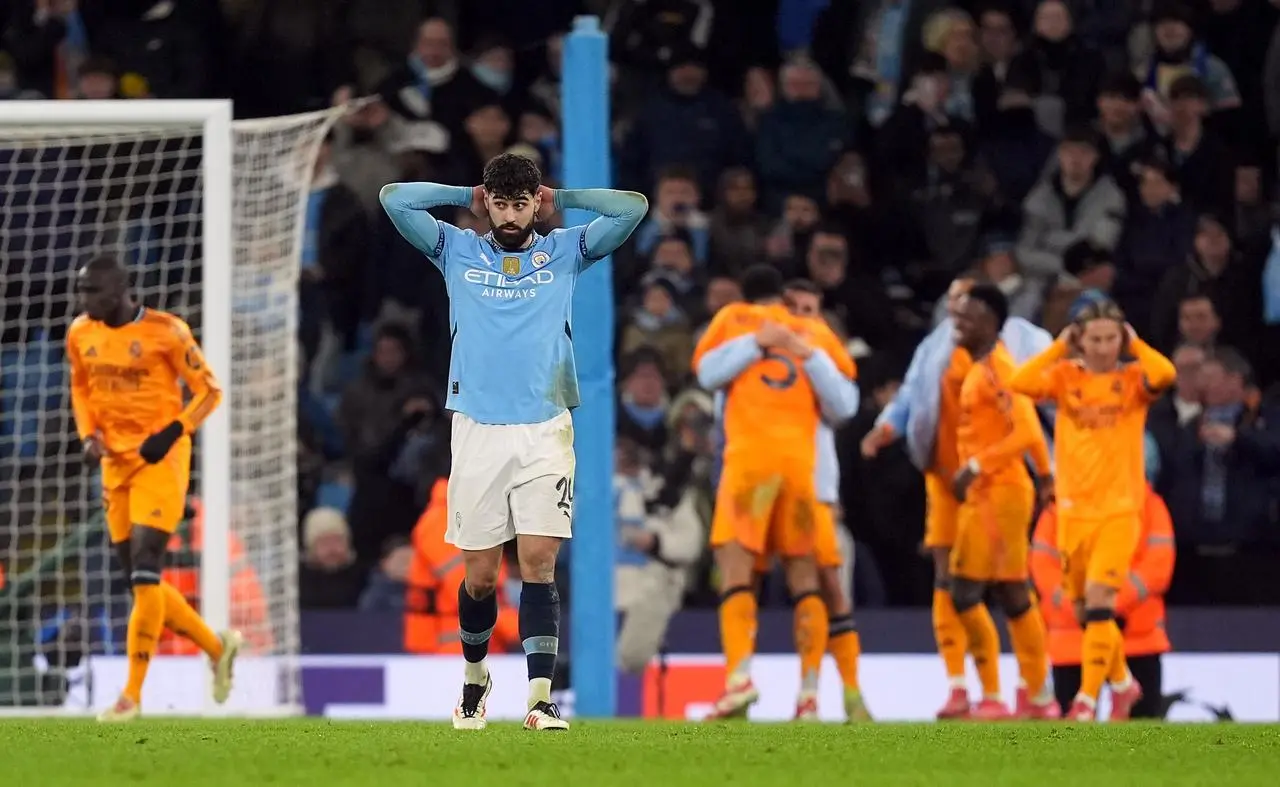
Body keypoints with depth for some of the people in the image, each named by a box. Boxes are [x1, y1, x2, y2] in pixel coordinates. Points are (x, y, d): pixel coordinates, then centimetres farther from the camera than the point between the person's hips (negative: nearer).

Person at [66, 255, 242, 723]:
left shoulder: (165, 332, -13)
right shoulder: (82, 334, 5)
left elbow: (209, 390, -5)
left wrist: (173, 432, -18)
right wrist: (88, 435, 5)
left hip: (160, 460, -7)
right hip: (116, 462, 7)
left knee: (145, 572, -15)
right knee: (139, 580, 8)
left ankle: (132, 695, -14)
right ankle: (217, 647, 29)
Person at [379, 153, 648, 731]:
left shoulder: (564, 253, 9)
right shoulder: (458, 252, 10)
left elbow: (633, 207, 3)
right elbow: (394, 199, 4)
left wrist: (559, 199, 9)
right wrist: (467, 196, 9)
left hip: (545, 429, -1)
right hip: (477, 429, 1)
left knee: (538, 562, -11)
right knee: (480, 575, 4)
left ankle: (540, 699, -16)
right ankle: (474, 675, 29)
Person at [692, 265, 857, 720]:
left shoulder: (735, 319, 13)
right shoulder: (816, 333, 19)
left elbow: (706, 374, 3)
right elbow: (845, 404, 11)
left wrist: (755, 342, 1)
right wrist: (809, 354, 4)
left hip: (750, 456, -3)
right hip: (802, 461, 3)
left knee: (735, 564, -10)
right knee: (802, 574, 9)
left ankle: (740, 677, -29)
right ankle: (809, 694, 3)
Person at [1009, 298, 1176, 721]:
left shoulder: (1133, 378, -1)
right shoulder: (1066, 377, 2)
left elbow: (1166, 374, -24)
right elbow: (1021, 382, -17)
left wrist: (1134, 344, -10)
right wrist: (1059, 347, -10)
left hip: (1119, 511, -3)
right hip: (1073, 511, 3)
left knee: (1098, 602, -16)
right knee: (1084, 609, 11)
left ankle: (1087, 699, -12)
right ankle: (1122, 682, 34)